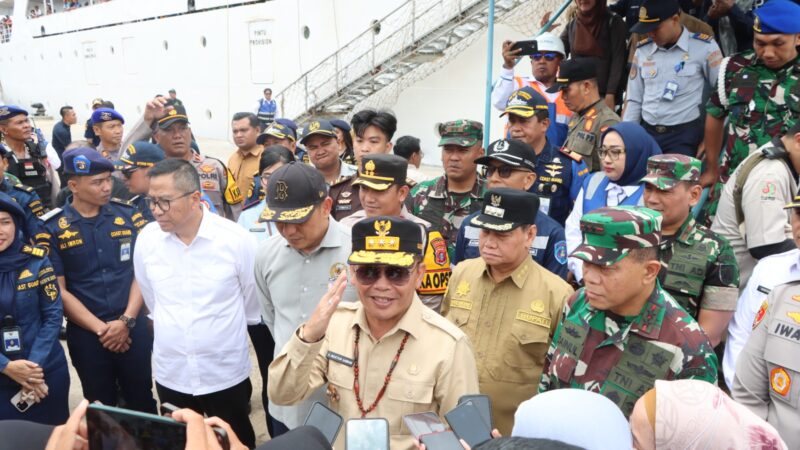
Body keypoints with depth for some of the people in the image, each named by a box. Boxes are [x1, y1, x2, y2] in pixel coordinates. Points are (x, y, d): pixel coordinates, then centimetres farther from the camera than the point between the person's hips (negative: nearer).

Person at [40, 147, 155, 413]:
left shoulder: (128, 216, 1)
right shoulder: (53, 229, -5)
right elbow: (59, 290, -6)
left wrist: (126, 320, -9)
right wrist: (100, 329, -10)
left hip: (134, 327, 1)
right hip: (86, 333, -1)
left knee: (142, 401, 13)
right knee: (101, 408, 15)